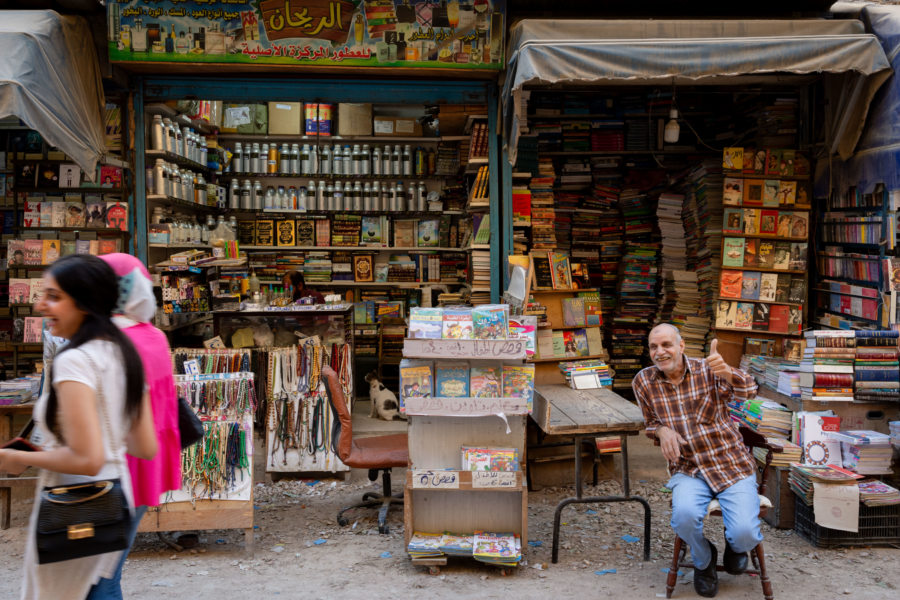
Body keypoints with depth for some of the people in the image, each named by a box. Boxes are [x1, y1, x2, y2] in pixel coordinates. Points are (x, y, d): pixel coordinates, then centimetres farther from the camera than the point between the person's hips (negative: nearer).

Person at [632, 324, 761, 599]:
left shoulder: (707, 370, -7)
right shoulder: (644, 382, 0)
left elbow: (747, 390, -25)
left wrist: (726, 372, -49)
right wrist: (662, 431, -9)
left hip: (733, 466, -1)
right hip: (688, 470, 2)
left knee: (745, 534, -22)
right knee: (684, 515, -31)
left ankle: (734, 544, 20)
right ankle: (704, 560, 6)